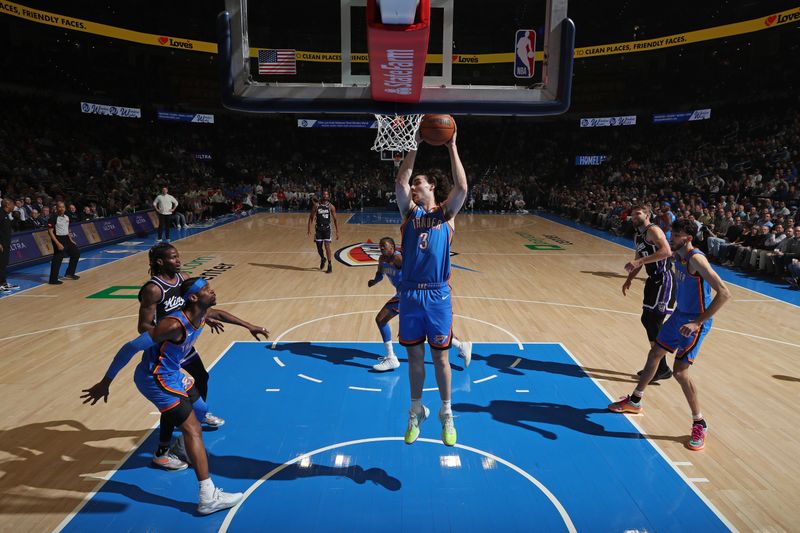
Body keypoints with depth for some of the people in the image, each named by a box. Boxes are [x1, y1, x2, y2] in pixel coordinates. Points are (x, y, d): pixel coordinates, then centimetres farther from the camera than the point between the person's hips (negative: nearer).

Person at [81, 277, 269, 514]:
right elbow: (131, 347, -28)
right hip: (155, 379, -10)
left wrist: (249, 326, 25)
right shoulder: (175, 324, -31)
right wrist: (105, 383, -22)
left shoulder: (203, 313, -4)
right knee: (192, 428, -15)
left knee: (199, 412, 25)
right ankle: (208, 497, -15)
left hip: (172, 374, 10)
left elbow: (219, 314, 22)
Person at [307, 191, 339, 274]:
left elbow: (335, 220, 0)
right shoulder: (316, 206, -1)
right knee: (319, 247, 6)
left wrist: (337, 232, -4)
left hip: (327, 228, -2)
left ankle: (330, 265, -3)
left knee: (327, 246, -11)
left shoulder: (331, 206, -3)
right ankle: (322, 259, 37)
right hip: (318, 228, 2)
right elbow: (311, 217, 4)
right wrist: (309, 228, -5)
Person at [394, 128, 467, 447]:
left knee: (440, 357, 8)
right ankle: (416, 412, 28)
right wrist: (415, 146, -7)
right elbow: (399, 183, -8)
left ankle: (446, 415, 25)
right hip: (410, 294, 2)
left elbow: (462, 188, -13)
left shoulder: (446, 212, 4)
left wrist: (452, 148, -9)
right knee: (415, 356, 11)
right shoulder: (410, 211, 8)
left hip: (438, 295, -2)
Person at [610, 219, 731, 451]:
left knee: (680, 371, -11)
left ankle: (700, 425, 9)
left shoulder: (696, 259, -25)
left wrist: (698, 322, -33)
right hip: (680, 315, 9)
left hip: (695, 322, -9)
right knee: (655, 354, 17)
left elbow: (724, 293, -32)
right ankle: (634, 401, 35)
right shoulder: (678, 255, 2)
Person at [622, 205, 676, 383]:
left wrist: (640, 261, -31)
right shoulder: (637, 236, 16)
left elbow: (666, 251, -29)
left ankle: (663, 369, -1)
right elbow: (638, 260, 26)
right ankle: (656, 363, 26)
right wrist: (629, 280, 18)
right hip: (654, 280, 10)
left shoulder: (653, 230, -13)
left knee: (654, 321, -11)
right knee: (647, 320, 13)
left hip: (664, 280, -10)